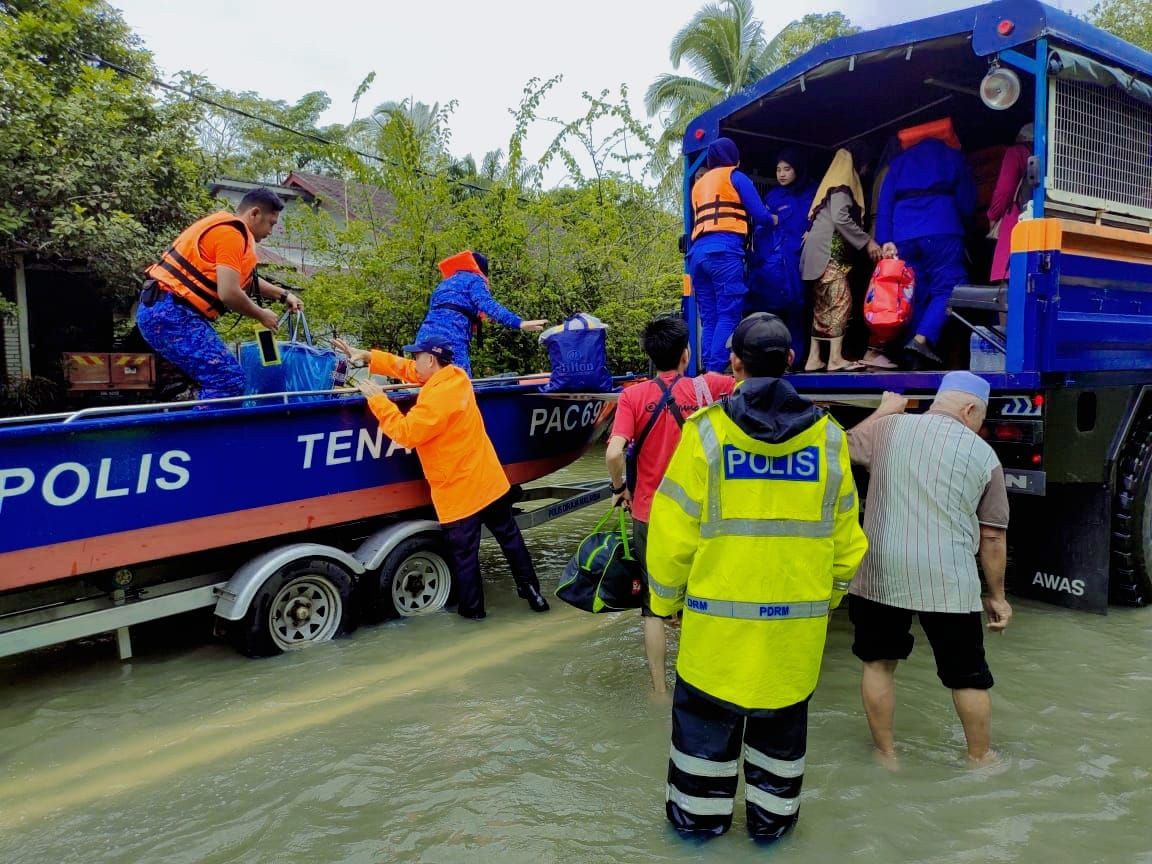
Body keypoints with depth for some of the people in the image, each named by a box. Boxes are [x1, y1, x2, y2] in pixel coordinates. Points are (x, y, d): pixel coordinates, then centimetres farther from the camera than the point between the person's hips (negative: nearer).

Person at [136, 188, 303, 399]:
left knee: (217, 378, 15)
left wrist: (283, 295, 31)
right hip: (171, 313, -11)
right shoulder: (231, 232, -12)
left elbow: (247, 280, 36)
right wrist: (261, 315, -4)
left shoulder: (225, 227, 21)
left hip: (163, 310, 11)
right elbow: (229, 293, -21)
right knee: (229, 379, -14)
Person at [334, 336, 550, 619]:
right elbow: (404, 369, 12)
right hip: (490, 482, 9)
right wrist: (367, 356, 8)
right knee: (510, 537, 17)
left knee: (464, 554, 6)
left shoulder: (439, 397, -23)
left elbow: (406, 433, -20)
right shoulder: (454, 376, 4)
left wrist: (378, 399, -13)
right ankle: (531, 590, 25)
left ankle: (472, 608, 18)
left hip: (459, 492, -8)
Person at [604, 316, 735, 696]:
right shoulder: (704, 387, -8)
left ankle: (659, 687, 22)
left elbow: (614, 453, -20)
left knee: (654, 605, 13)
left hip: (648, 515, 0)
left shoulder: (633, 396, -10)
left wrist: (619, 488, -3)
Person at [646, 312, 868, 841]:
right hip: (798, 615, 3)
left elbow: (674, 530, -11)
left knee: (706, 716, 16)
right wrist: (829, 594, 19)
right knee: (782, 721, 20)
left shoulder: (708, 432, -13)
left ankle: (700, 813, 31)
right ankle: (772, 816, 36)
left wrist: (665, 599, 4)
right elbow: (844, 536, 4)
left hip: (718, 613, -2)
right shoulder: (826, 436, -3)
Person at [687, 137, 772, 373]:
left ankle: (707, 372, -3)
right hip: (724, 251, -6)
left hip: (697, 253, 6)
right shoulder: (736, 177, 12)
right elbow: (760, 216, 6)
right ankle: (715, 373, -21)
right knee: (728, 316, -10)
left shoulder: (698, 184, 29)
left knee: (709, 319, 4)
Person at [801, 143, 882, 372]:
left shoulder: (838, 181, 24)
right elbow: (841, 218, -18)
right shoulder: (842, 182, -5)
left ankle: (814, 358, 2)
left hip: (827, 251, 10)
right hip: (828, 250, -10)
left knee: (824, 305, 5)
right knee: (840, 301, -14)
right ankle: (835, 359, -18)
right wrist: (867, 242, -14)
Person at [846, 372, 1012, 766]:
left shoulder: (888, 427, 2)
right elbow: (992, 537, 4)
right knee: (966, 675, 18)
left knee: (878, 663, 18)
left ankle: (886, 756, 27)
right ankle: (979, 758, 35)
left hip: (881, 574, 1)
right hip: (948, 583, 0)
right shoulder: (984, 455, 2)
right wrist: (997, 596, 16)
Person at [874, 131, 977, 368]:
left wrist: (885, 240, 4)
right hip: (941, 231, -3)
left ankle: (915, 358, 0)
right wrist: (962, 224, 31)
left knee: (916, 295, 5)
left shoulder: (899, 162, 25)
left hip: (903, 235, 4)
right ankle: (922, 339, -28)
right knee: (947, 289, -6)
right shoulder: (952, 156, 19)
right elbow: (967, 200, 13)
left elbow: (885, 203, 11)